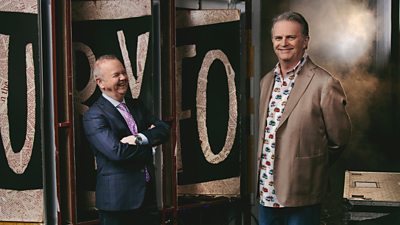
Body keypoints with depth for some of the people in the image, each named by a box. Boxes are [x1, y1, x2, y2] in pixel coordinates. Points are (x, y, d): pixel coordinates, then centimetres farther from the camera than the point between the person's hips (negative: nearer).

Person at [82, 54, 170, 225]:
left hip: (148, 194, 6)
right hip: (117, 198, -6)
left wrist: (140, 138, -17)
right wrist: (150, 138, -8)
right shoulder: (93, 116, -11)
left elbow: (164, 130, 2)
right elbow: (117, 152, -22)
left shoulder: (136, 105, 12)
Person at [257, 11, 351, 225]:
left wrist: (312, 165, 8)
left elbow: (338, 139, -4)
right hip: (265, 191, 6)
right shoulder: (267, 80, 8)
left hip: (301, 195, -6)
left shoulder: (324, 84, -13)